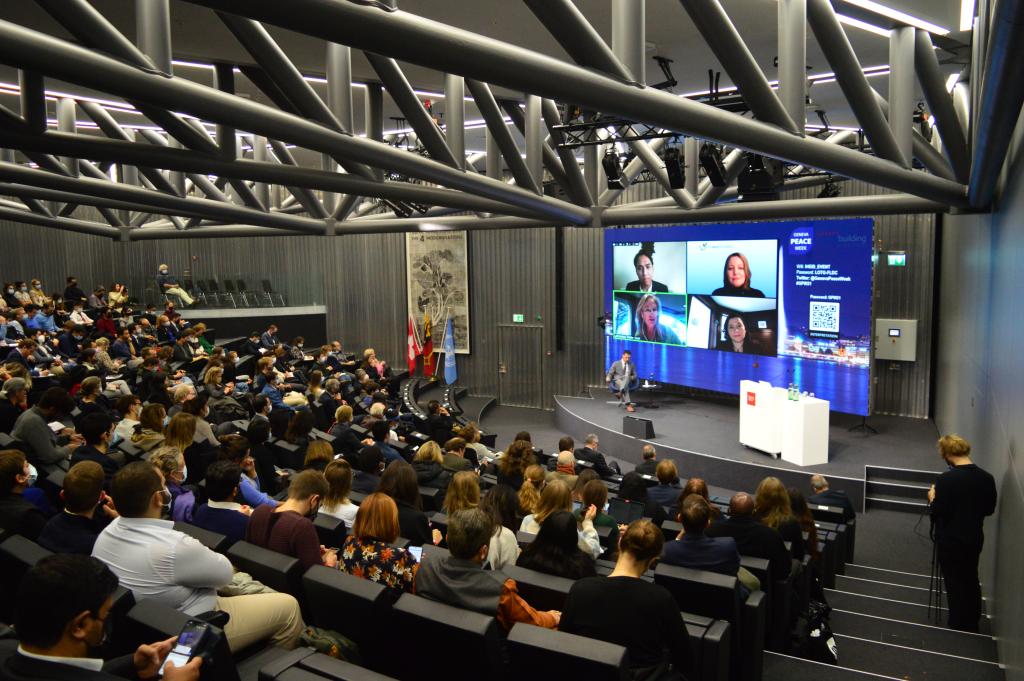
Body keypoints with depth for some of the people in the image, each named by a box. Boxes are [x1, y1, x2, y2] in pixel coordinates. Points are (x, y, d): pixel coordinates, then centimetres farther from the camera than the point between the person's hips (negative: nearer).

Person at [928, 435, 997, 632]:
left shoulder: (946, 479, -25)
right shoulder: (987, 477, -6)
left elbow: (938, 512, -21)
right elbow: (989, 509, 5)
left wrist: (932, 498, -3)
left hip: (950, 541, -5)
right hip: (974, 539, 6)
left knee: (955, 586, 10)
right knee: (972, 582, 22)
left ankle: (959, 629, 22)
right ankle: (972, 626, 36)